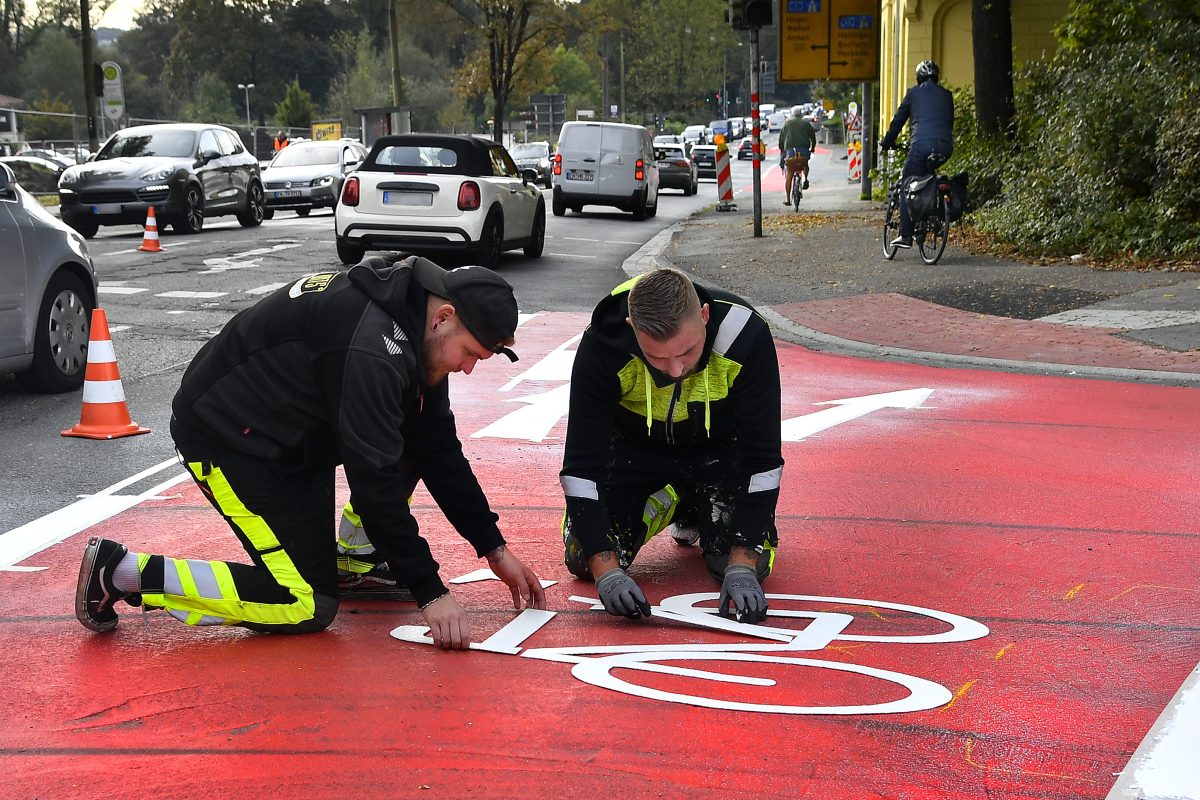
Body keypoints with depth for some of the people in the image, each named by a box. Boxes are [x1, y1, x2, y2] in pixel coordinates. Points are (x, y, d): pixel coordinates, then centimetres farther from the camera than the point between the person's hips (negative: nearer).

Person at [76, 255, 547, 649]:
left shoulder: (416, 329, -1)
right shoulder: (371, 347, -31)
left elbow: (441, 452, 7)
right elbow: (376, 483, -29)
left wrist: (495, 550, 5)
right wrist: (431, 593, -24)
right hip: (223, 437, -10)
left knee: (422, 434, 5)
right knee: (308, 607, -13)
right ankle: (122, 572, -9)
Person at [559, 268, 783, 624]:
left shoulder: (746, 337, -34)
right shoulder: (603, 344, -34)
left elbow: (762, 459, -27)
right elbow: (581, 464, -28)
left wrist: (743, 567, -33)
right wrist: (606, 571, -36)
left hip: (717, 447, 0)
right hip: (633, 445, 1)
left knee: (750, 561, -18)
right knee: (584, 559, -11)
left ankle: (694, 508, 17)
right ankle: (665, 504, 19)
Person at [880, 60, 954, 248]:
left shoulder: (914, 93, 10)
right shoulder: (946, 95, 19)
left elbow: (898, 120, 11)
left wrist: (886, 143, 22)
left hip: (921, 145, -4)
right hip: (945, 148, 4)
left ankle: (906, 235, -5)